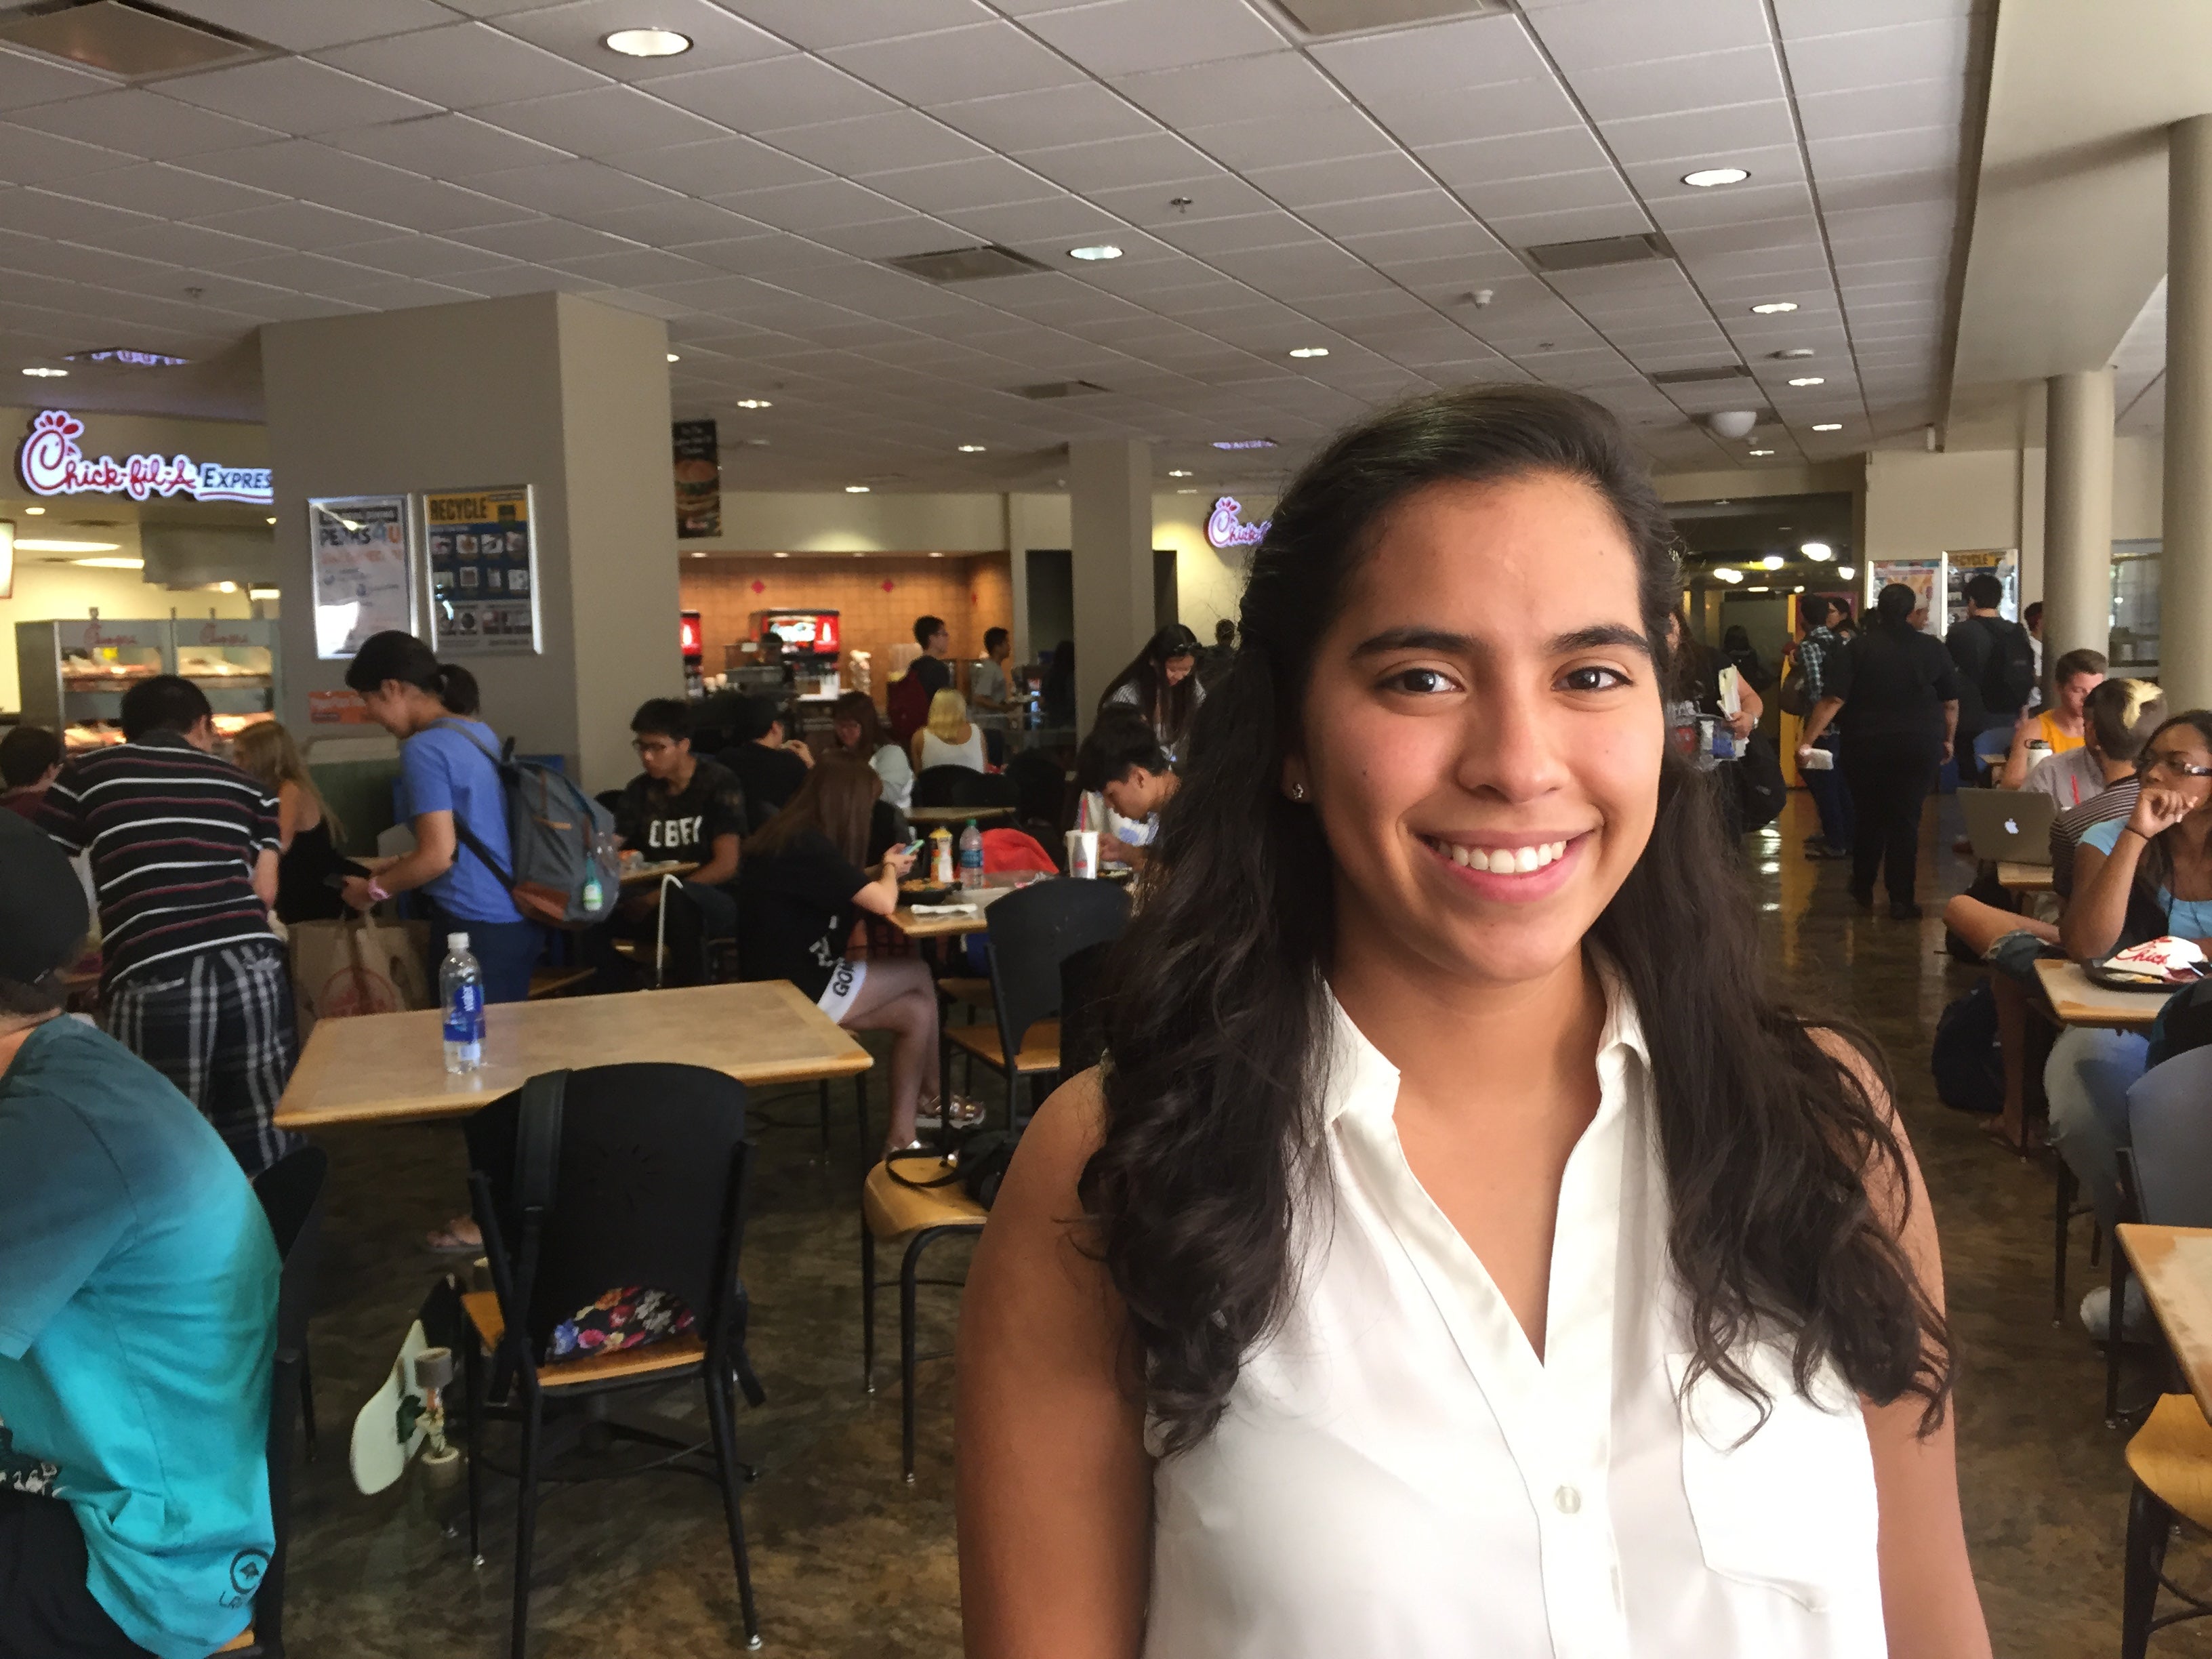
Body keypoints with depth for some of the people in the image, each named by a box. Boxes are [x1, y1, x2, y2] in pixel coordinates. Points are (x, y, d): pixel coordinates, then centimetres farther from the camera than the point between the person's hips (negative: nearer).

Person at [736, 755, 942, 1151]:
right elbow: (883, 904, -21)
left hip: (783, 982, 9)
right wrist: (891, 870, 0)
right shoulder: (808, 845, -21)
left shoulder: (788, 835, 9)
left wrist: (885, 868, 12)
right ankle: (931, 1097, 24)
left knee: (915, 1011, 7)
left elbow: (848, 892, 25)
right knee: (919, 975, 5)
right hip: (796, 993, -9)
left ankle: (902, 1138, 12)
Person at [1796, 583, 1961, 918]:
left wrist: (1806, 741, -12)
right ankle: (1901, 901, 3)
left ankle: (1863, 888, 28)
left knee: (1868, 817, 16)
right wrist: (1948, 740, 20)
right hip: (1920, 747, 0)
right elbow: (1951, 703, 5)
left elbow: (1833, 700, -12)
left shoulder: (1858, 648, -6)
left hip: (1868, 746, 0)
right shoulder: (1934, 649, 0)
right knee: (1905, 820, 3)